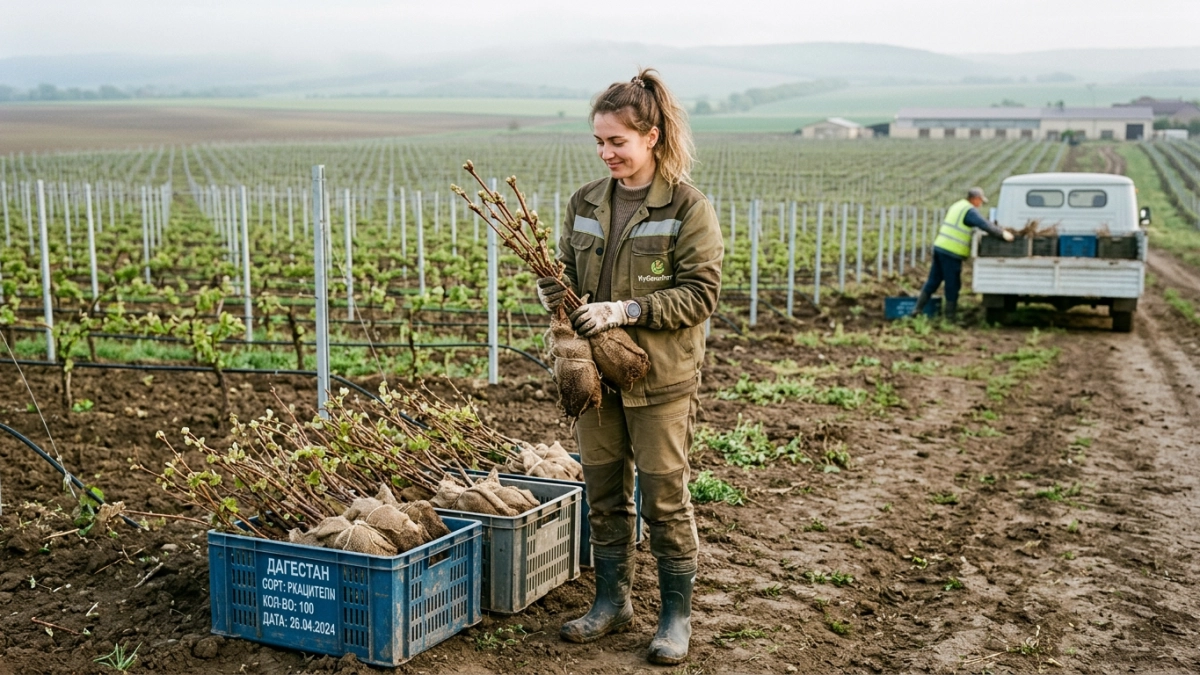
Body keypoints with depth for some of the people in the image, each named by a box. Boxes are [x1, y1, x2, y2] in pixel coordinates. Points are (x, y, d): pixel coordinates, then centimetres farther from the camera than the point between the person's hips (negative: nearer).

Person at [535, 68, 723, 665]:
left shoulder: (688, 207, -9)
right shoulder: (585, 203, 7)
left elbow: (700, 293, -13)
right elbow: (567, 271, 16)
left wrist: (627, 311, -22)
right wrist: (553, 290, -8)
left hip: (661, 378, -5)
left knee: (664, 498, 4)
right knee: (603, 494, 14)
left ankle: (677, 616, 19)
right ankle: (612, 602, 30)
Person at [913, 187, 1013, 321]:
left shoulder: (956, 206, 18)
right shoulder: (970, 211, -11)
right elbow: (984, 225, -22)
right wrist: (1002, 233, -17)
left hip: (939, 246, 9)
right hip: (952, 252, -9)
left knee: (933, 281, 13)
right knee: (952, 285, 1)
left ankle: (918, 309, 14)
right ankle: (951, 316, 7)